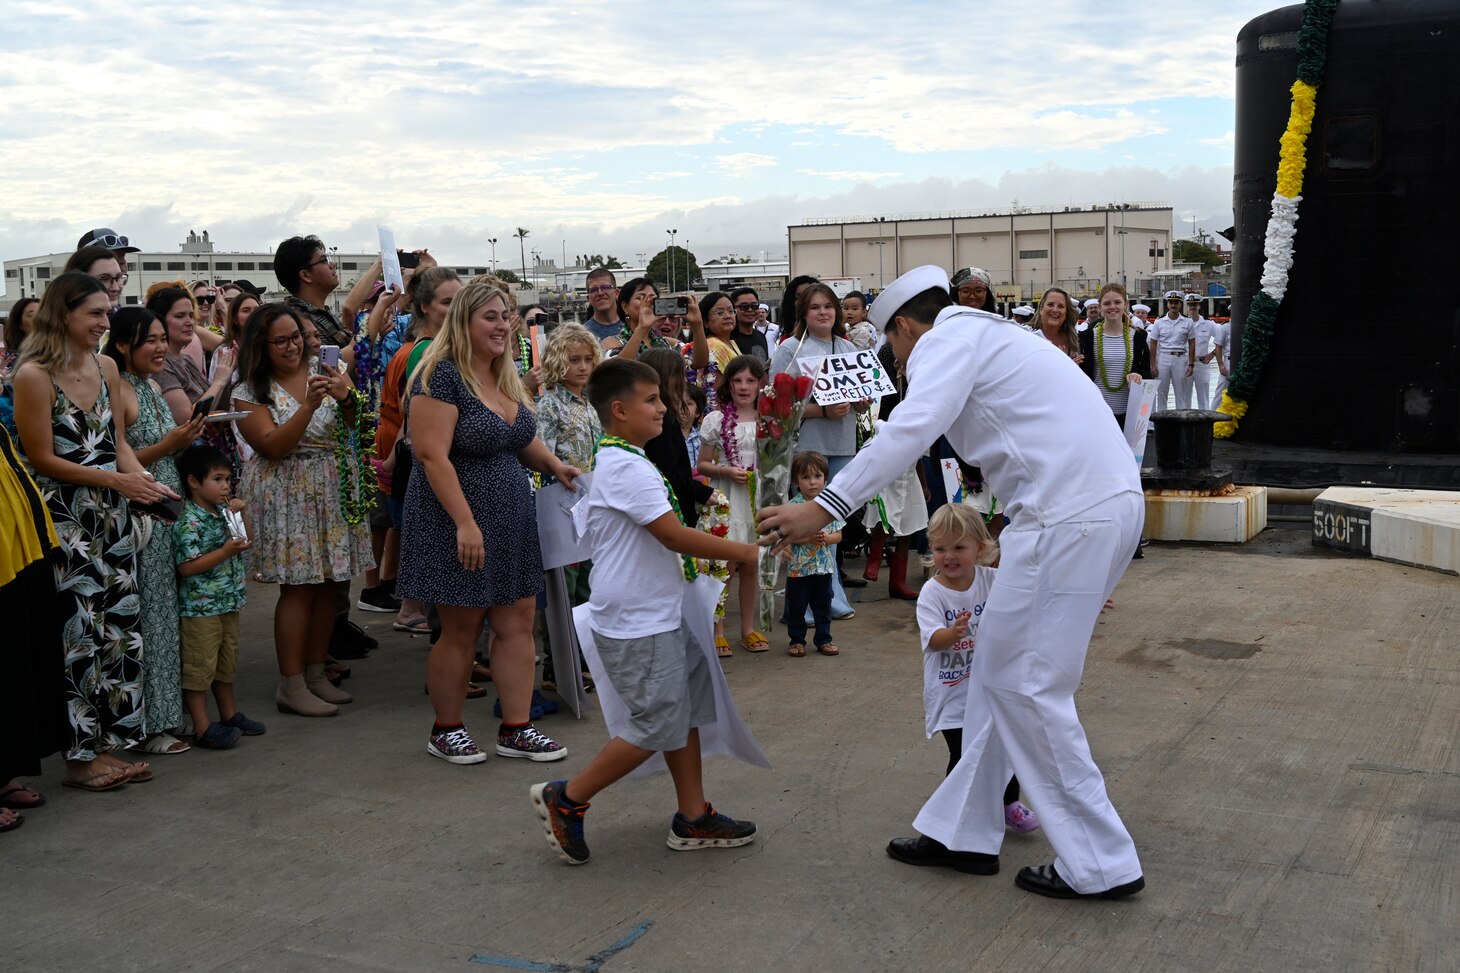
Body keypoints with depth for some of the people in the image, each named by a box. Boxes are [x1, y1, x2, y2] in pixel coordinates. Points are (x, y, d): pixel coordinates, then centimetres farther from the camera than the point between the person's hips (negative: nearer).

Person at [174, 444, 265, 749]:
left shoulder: (222, 512, 9)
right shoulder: (190, 521, -17)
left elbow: (244, 542, 22)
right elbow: (187, 566, -23)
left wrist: (242, 515, 5)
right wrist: (226, 551, -26)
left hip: (228, 603, 9)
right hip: (200, 607, -9)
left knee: (225, 663, 20)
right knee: (199, 667, 0)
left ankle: (230, 715, 32)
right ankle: (202, 728, 4)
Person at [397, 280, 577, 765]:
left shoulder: (508, 378, 11)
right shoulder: (441, 376, -15)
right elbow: (432, 455, -21)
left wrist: (553, 464, 0)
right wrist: (465, 522, -26)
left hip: (511, 519, 8)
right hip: (459, 520, -8)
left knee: (518, 622, 7)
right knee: (461, 629, 3)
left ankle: (516, 728, 16)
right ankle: (446, 730, 19)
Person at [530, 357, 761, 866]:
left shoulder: (619, 461, 14)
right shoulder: (627, 467, -20)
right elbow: (675, 536, -24)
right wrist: (746, 552, -18)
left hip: (659, 615, 10)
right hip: (638, 625, -10)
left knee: (686, 712, 14)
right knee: (658, 726, -3)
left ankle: (694, 818, 22)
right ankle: (565, 799, 9)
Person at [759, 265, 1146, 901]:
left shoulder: (947, 338, -2)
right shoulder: (992, 336, 28)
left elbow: (912, 428, -22)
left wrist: (825, 507, -27)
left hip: (1068, 514, -10)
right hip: (1111, 500, 10)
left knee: (1024, 685, -1)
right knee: (1002, 673, 16)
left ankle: (1100, 865, 7)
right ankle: (964, 831, 26)